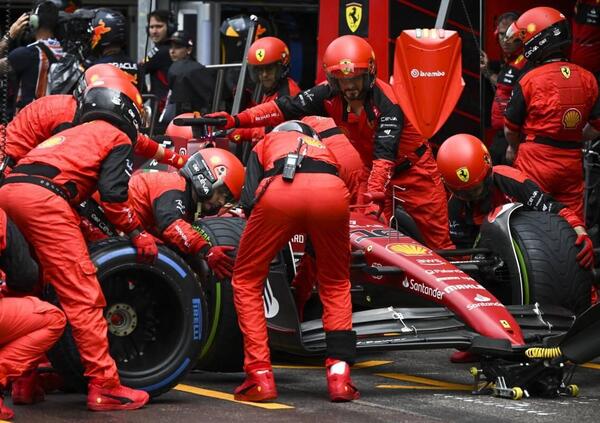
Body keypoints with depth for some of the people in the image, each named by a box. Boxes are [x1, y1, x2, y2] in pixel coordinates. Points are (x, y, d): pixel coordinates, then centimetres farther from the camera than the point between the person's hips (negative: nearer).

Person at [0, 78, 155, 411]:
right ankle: (104, 386, -9)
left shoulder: (72, 134, 37)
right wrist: (138, 234, 9)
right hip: (44, 199, -8)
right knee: (82, 296, -7)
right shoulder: (118, 138, 15)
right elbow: (113, 194, -1)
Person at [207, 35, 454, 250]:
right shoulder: (330, 95, -14)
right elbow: (286, 108, -18)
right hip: (376, 170, 5)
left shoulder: (386, 104, -29)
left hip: (413, 168, -5)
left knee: (437, 238, -3)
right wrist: (237, 120, -28)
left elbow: (385, 156, -37)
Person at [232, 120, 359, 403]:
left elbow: (249, 200, 19)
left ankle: (260, 376, 10)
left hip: (279, 191, -2)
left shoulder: (266, 142, 39)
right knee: (336, 285, 26)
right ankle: (339, 374, 13)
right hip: (331, 191, 2)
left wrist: (268, 239, 35)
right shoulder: (324, 148, 44)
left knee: (246, 282, 19)